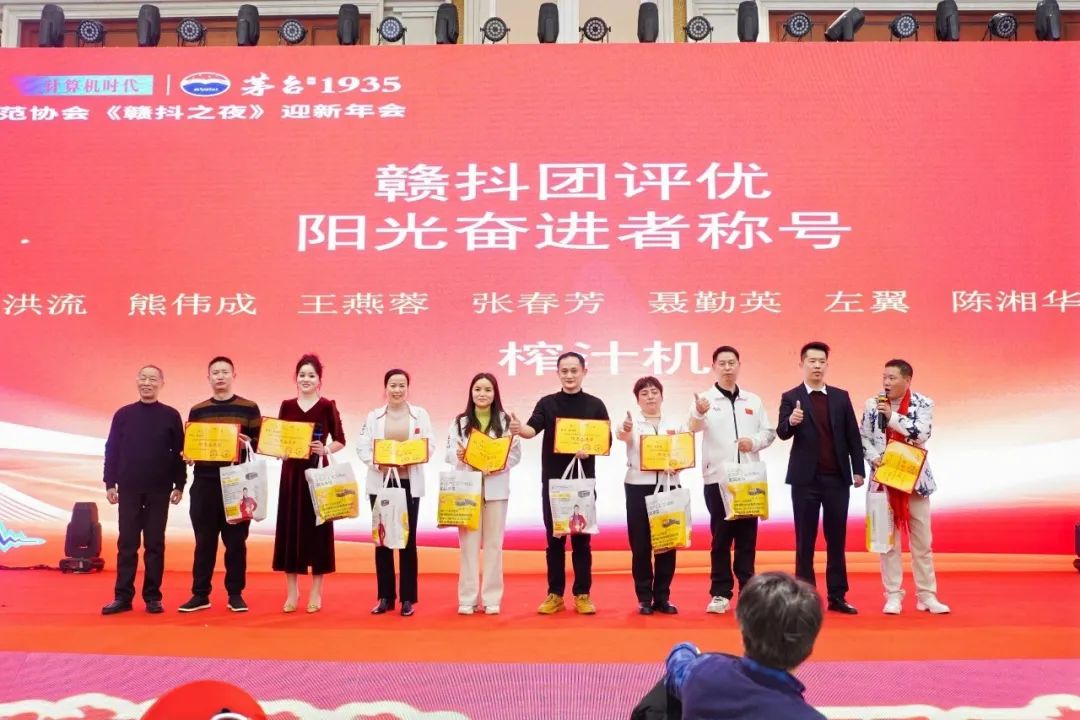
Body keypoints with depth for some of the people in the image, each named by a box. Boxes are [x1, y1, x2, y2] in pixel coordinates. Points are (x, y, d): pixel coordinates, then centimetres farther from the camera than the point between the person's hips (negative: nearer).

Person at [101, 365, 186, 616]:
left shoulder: (171, 415, 2)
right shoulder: (123, 414, 5)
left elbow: (179, 452, 2)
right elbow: (112, 450, 6)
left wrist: (179, 485, -1)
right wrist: (110, 483, 2)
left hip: (159, 490, -1)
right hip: (129, 489, 1)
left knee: (155, 544, 4)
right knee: (127, 543, 4)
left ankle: (153, 596, 9)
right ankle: (123, 596, 9)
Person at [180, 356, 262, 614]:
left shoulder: (249, 408, 4)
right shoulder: (197, 411, 11)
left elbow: (261, 443, 2)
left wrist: (248, 444, -18)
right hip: (204, 483, 2)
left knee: (235, 540, 3)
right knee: (204, 541, 6)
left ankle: (235, 594, 12)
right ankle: (200, 594, 14)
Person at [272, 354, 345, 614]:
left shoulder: (327, 406, -1)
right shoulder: (286, 406, 8)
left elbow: (340, 440, -1)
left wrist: (326, 449, -20)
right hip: (291, 472, 3)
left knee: (317, 528, 0)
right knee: (290, 529, 4)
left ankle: (316, 593, 10)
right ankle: (292, 592, 16)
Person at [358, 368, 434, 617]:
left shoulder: (420, 414, 6)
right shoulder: (374, 416, 7)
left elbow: (429, 446, -2)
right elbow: (362, 447, -2)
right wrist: (377, 463, -20)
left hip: (410, 483, -1)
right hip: (380, 483, 1)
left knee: (408, 540, 1)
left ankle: (408, 598, 8)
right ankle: (385, 597, 14)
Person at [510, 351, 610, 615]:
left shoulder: (595, 405, 4)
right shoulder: (547, 403, 4)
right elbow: (533, 429, -13)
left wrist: (590, 450, -18)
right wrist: (519, 429, -36)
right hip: (553, 481, 0)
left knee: (581, 539, 4)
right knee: (555, 539, 6)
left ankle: (582, 595, 12)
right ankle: (555, 595, 14)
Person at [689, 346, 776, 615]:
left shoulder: (753, 400, 13)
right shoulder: (705, 399, -1)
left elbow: (769, 432, 13)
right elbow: (693, 428, -19)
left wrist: (755, 441, -10)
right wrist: (699, 413, -43)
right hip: (718, 479, -3)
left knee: (747, 536, 7)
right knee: (721, 537, 1)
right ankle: (720, 593, 7)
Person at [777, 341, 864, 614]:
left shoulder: (841, 396, 10)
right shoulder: (791, 397, 1)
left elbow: (853, 436, 9)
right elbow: (782, 433, -11)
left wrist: (858, 470, 4)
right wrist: (791, 422, -33)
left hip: (837, 478, 3)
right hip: (806, 478, -3)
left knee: (836, 540, 7)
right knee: (805, 540, 3)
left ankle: (837, 596, 15)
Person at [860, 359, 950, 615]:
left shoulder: (923, 404, -4)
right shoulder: (873, 405, 2)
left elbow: (922, 434, -18)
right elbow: (863, 438, 5)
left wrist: (892, 416, -20)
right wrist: (873, 457, -12)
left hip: (915, 480, -1)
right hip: (884, 479, 1)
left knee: (922, 541, 7)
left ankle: (927, 595, 18)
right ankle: (893, 595, 12)